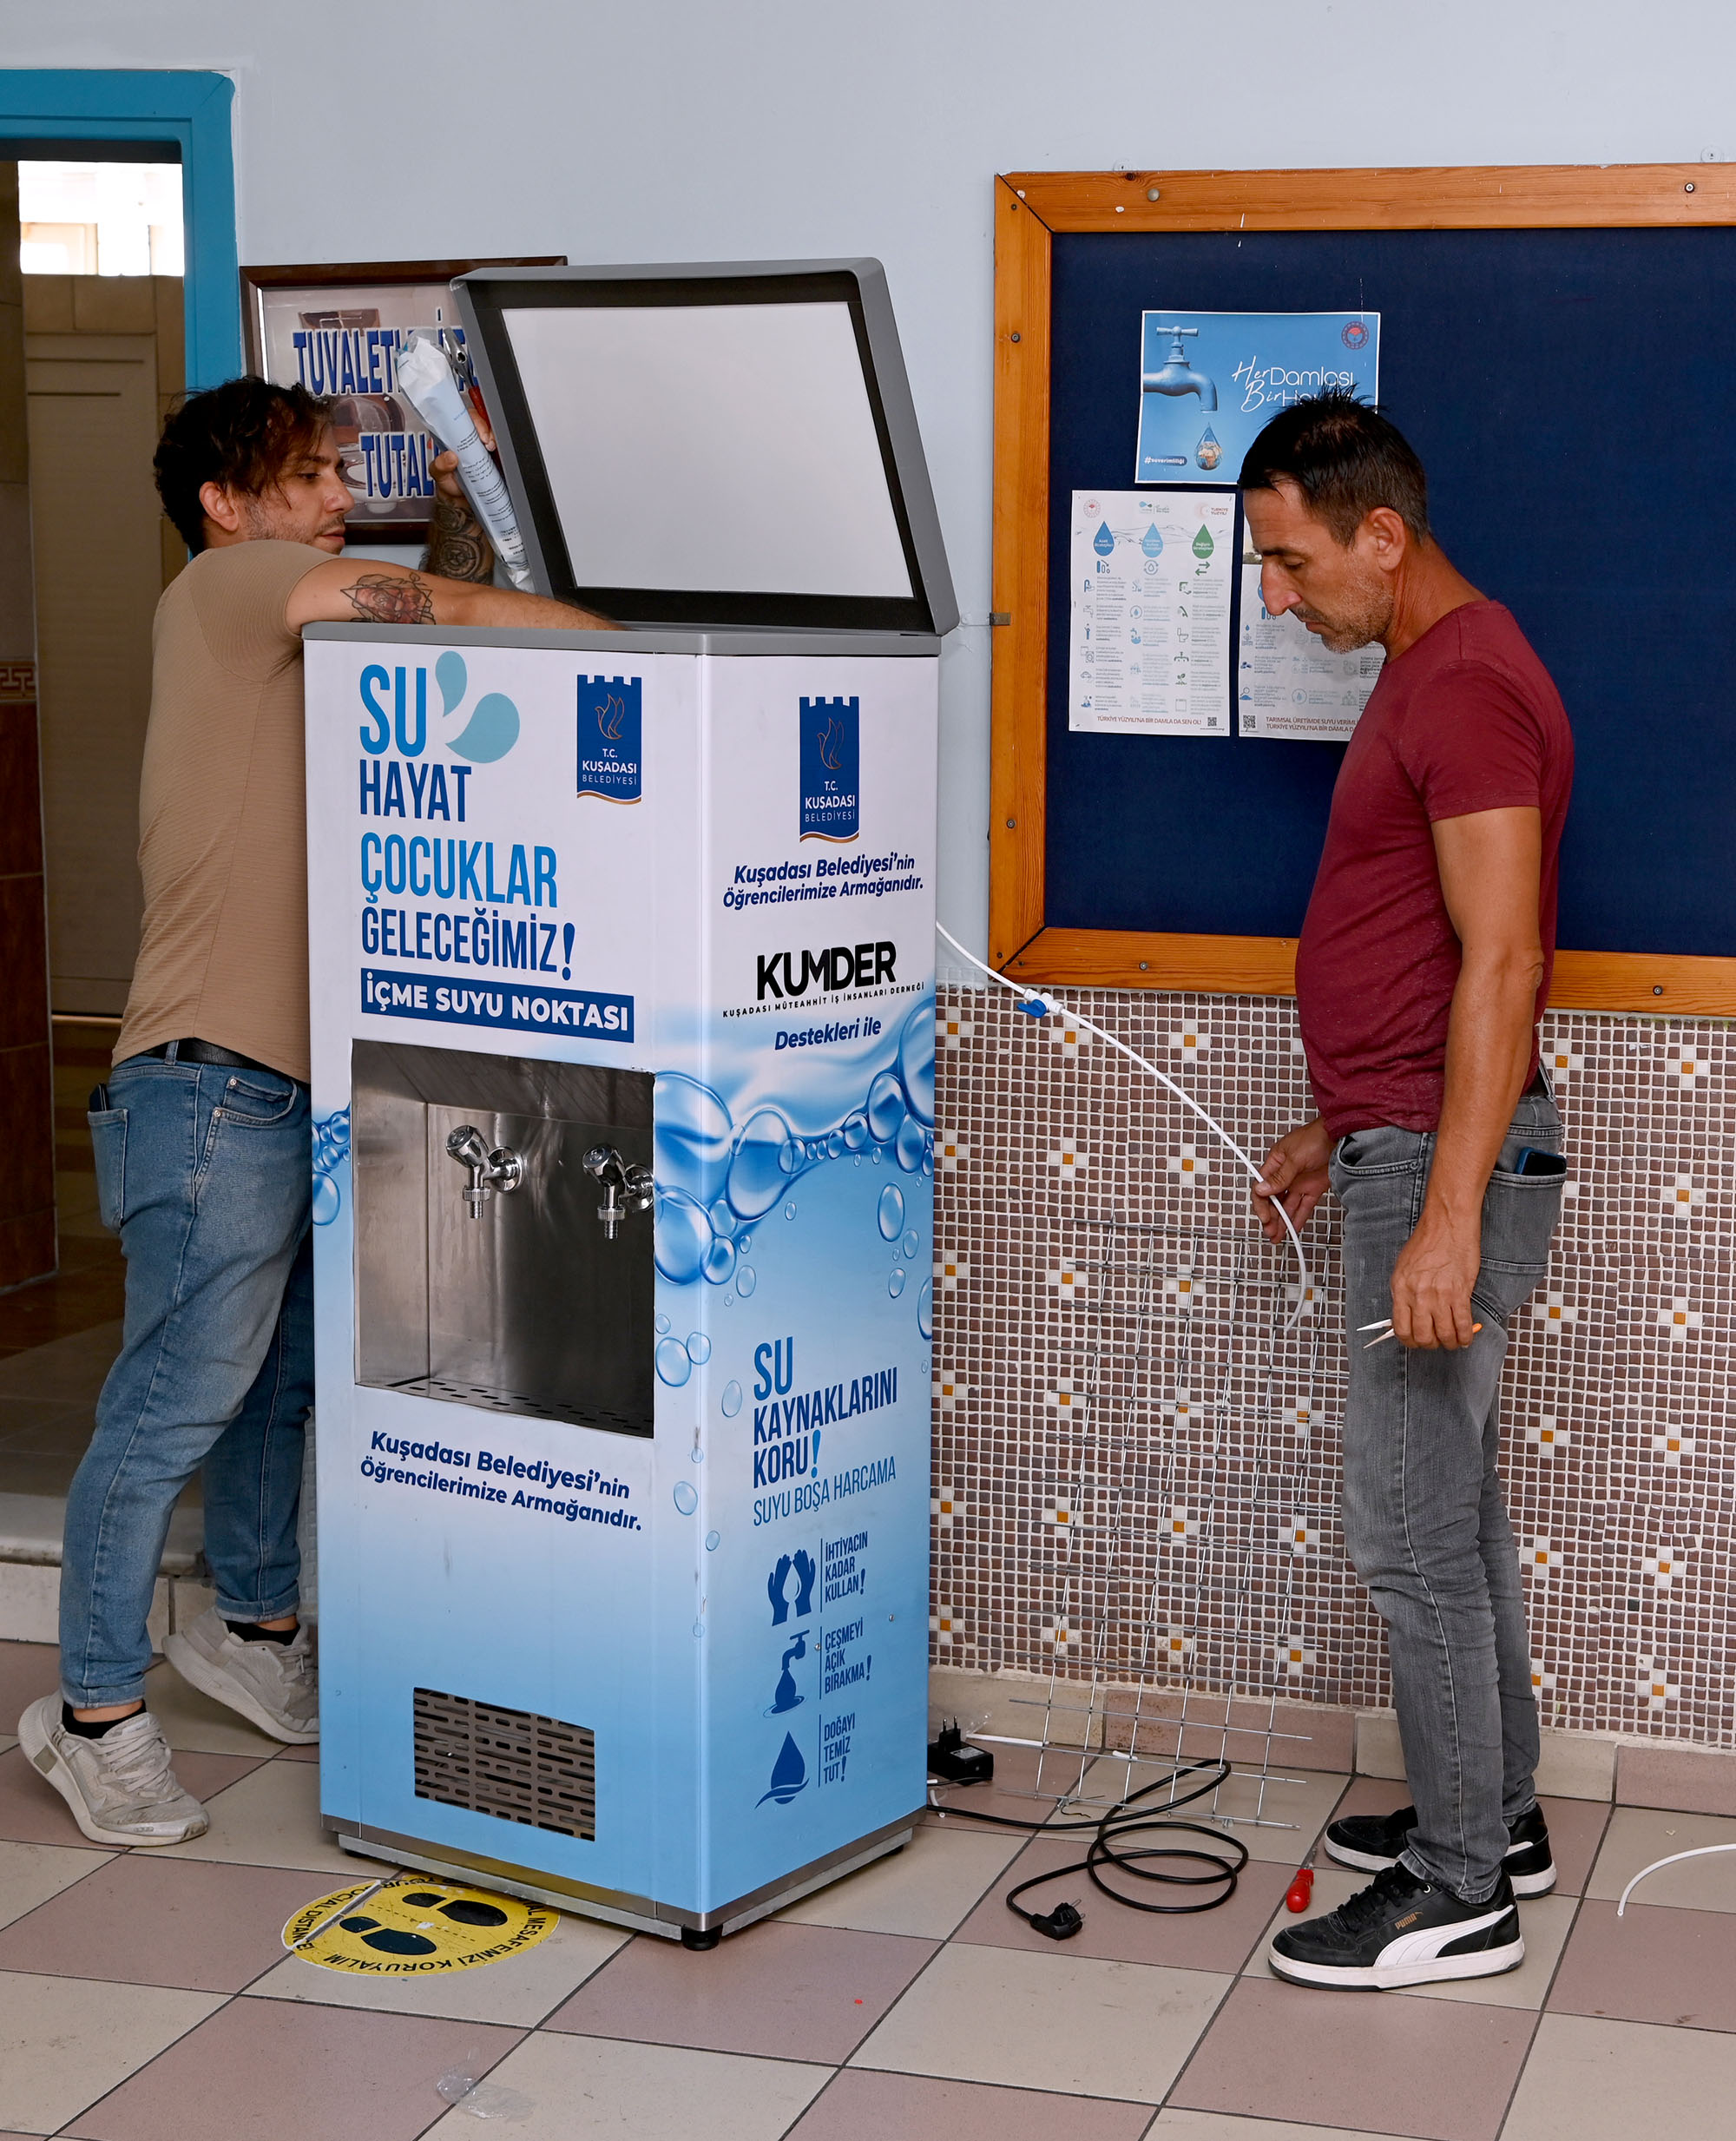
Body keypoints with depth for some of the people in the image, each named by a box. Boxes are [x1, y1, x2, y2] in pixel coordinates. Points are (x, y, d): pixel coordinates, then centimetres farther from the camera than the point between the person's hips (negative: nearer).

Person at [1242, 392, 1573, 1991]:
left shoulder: (1465, 686, -18)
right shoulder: (1428, 671, 15)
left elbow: (1500, 963, -24)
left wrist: (1448, 1213, -27)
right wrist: (1336, 1127, 25)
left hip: (1447, 1160, -11)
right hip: (1406, 1143, 11)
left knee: (1412, 1530, -5)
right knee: (1454, 1512, 18)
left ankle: (1457, 1898, 5)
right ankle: (1492, 1815, 30)